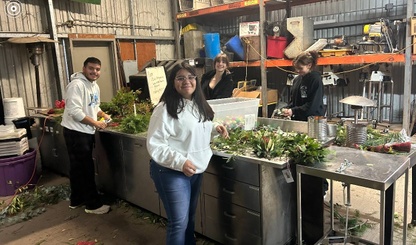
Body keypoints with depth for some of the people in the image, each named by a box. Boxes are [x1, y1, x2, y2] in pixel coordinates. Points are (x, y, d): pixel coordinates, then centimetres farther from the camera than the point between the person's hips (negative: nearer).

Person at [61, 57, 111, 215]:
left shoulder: (95, 86, 12)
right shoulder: (77, 85, -18)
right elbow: (75, 111, -26)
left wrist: (103, 114, 4)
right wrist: (95, 123, -20)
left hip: (87, 131, 9)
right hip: (75, 132, -9)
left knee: (78, 168, 18)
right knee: (86, 169, -3)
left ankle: (76, 200, 30)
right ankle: (93, 204, 8)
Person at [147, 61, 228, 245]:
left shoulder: (199, 105, 8)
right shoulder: (165, 108, -18)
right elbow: (155, 145, -22)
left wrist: (215, 127, 6)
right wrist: (180, 162, -30)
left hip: (196, 170, 8)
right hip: (172, 172, -7)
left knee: (190, 216, 22)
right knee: (179, 222, -1)